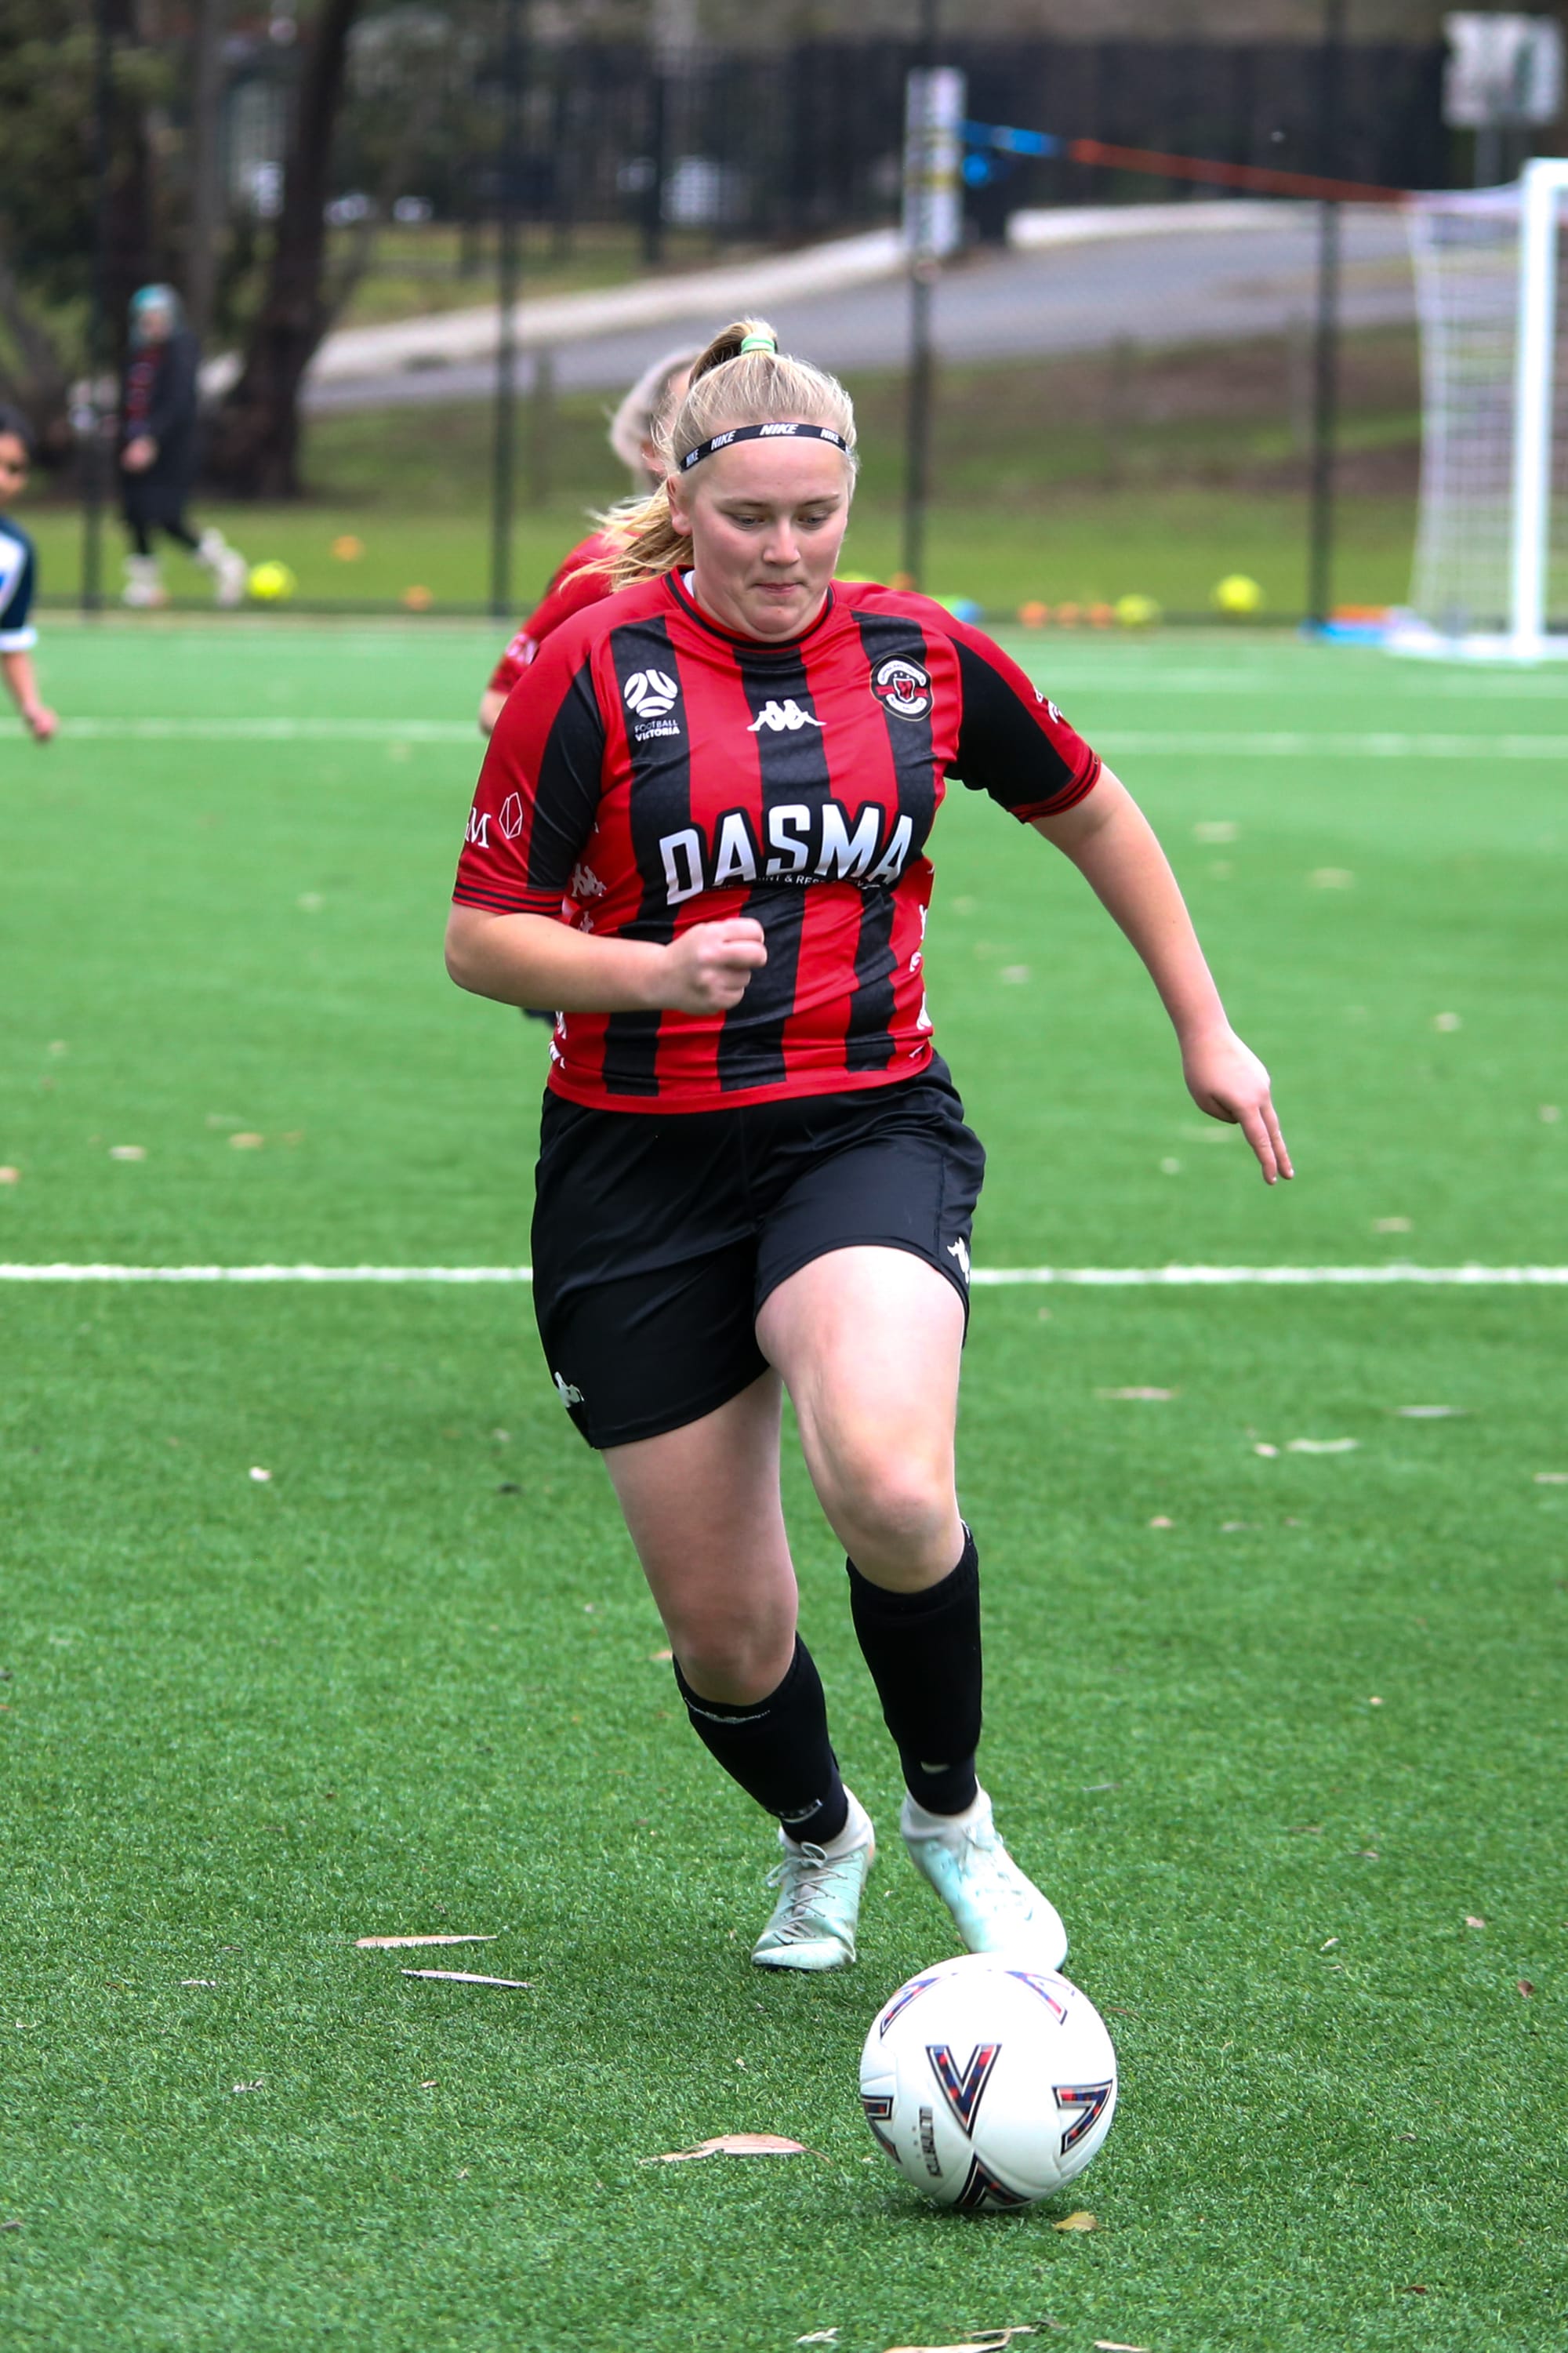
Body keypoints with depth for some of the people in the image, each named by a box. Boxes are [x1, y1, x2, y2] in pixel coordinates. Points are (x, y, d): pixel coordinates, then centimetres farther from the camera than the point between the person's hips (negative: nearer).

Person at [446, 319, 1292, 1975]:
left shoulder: (925, 659, 2)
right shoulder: (596, 672, -6)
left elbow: (1090, 812, 20)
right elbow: (480, 936, -3)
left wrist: (1205, 1029, 22)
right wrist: (654, 972, -21)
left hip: (865, 1135, 0)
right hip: (640, 1164, 0)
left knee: (891, 1492, -30)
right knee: (724, 1635, 2)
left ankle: (950, 1813, -3)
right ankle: (816, 1839, 37)